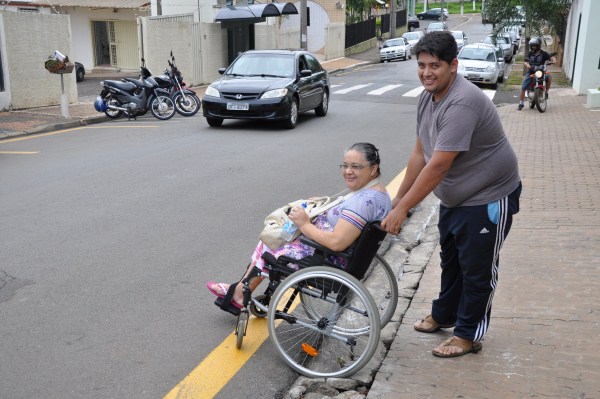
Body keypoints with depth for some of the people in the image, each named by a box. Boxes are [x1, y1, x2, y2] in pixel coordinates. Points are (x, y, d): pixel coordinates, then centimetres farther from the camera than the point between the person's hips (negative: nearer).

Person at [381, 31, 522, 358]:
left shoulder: (462, 103, -32)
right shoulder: (428, 98, -2)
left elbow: (438, 165, -34)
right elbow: (420, 154, 2)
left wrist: (403, 209, -30)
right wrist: (397, 200, 1)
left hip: (488, 198, -9)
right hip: (453, 197, 9)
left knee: (477, 269, 5)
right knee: (450, 261, 22)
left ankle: (469, 335, 21)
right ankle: (444, 315, 41)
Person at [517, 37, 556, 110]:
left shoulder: (543, 54, -2)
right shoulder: (530, 53, 2)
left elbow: (550, 57, -11)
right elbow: (525, 61, -4)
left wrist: (553, 59, -35)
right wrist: (527, 65, -27)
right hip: (530, 73, 1)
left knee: (549, 77, -29)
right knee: (523, 88, -7)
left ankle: (546, 92, -6)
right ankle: (521, 103, 7)